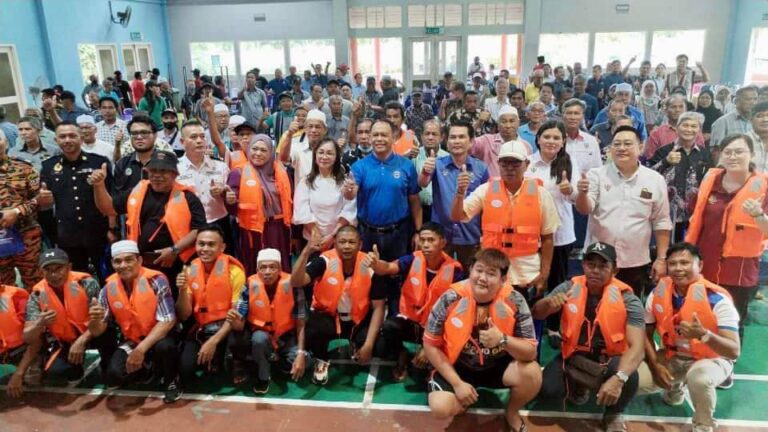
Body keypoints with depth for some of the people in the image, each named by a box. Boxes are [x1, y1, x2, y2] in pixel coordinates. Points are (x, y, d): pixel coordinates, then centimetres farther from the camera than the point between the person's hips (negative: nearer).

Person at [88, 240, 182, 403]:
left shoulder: (156, 280, -22)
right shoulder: (109, 288, -9)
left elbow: (168, 321, -25)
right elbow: (97, 332, -5)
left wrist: (141, 349, -34)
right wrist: (95, 320, -30)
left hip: (159, 335, -4)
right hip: (131, 340, 4)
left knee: (164, 347, -36)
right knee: (113, 376, -18)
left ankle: (172, 381, -4)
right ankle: (146, 370, 15)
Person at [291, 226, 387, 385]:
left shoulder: (370, 267, -17)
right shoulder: (325, 261, -18)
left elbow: (378, 308, -12)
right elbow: (296, 282, -30)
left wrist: (368, 344, -21)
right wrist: (306, 252, -44)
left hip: (359, 320, 2)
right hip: (327, 316, -1)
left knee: (380, 346, -24)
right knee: (313, 331, -34)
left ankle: (357, 348, 17)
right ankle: (322, 360, 4)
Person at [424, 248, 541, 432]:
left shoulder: (515, 302, -17)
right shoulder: (450, 299, -19)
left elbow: (531, 352, -16)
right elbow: (431, 345, -9)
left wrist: (503, 340, -37)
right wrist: (457, 383, -15)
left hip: (498, 365, 1)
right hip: (458, 366, -1)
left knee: (532, 374, -26)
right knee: (440, 408, -25)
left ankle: (512, 413, 7)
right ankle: (465, 400, 14)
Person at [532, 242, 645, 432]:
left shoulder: (627, 299, -18)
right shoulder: (569, 288, -9)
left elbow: (637, 346, -27)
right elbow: (536, 314, -4)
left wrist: (619, 377, -46)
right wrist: (548, 303, -30)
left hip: (609, 360, -2)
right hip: (574, 356, 2)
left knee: (629, 378, -34)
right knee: (548, 389, -22)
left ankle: (613, 415, 2)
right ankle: (577, 385, 17)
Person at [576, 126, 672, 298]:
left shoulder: (655, 180, 1)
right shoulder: (597, 175, -2)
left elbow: (661, 223, 4)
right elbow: (584, 209, -12)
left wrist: (661, 259, 1)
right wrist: (582, 193, -34)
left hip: (636, 263, 1)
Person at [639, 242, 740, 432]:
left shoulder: (718, 299, -23)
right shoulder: (658, 293, -11)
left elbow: (734, 351, -26)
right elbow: (646, 334, 0)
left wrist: (704, 335, -44)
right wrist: (655, 366, -13)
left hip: (711, 358, -4)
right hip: (672, 357, 5)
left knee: (699, 378, -38)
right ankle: (675, 387, 21)